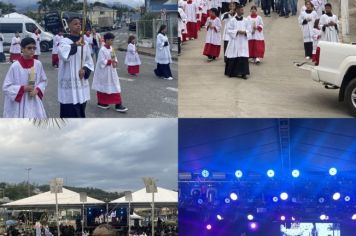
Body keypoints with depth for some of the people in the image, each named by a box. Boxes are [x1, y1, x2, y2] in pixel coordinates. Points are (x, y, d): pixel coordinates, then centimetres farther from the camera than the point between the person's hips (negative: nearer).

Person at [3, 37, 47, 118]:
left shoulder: (38, 64, -2)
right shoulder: (15, 66, -13)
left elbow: (43, 81, 11)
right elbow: (6, 87, -9)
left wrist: (37, 90, -7)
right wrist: (23, 88, -18)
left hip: (34, 103, 4)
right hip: (19, 105, -4)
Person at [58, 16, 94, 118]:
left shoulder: (84, 42, 9)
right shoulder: (65, 41, -10)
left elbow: (89, 61, 12)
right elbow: (64, 55, -33)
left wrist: (85, 70, -6)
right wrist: (75, 44, -28)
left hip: (81, 82, 6)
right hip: (69, 83, -6)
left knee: (80, 111, 15)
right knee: (70, 112, -5)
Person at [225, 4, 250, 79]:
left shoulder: (246, 21, 4)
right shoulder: (232, 20, -3)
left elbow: (249, 30, 7)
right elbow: (229, 30, -4)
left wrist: (245, 32, -14)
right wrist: (237, 31, -15)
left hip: (243, 41, 2)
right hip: (234, 41, -2)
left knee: (243, 57, -4)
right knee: (233, 57, 1)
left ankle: (243, 73, 1)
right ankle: (231, 72, 14)